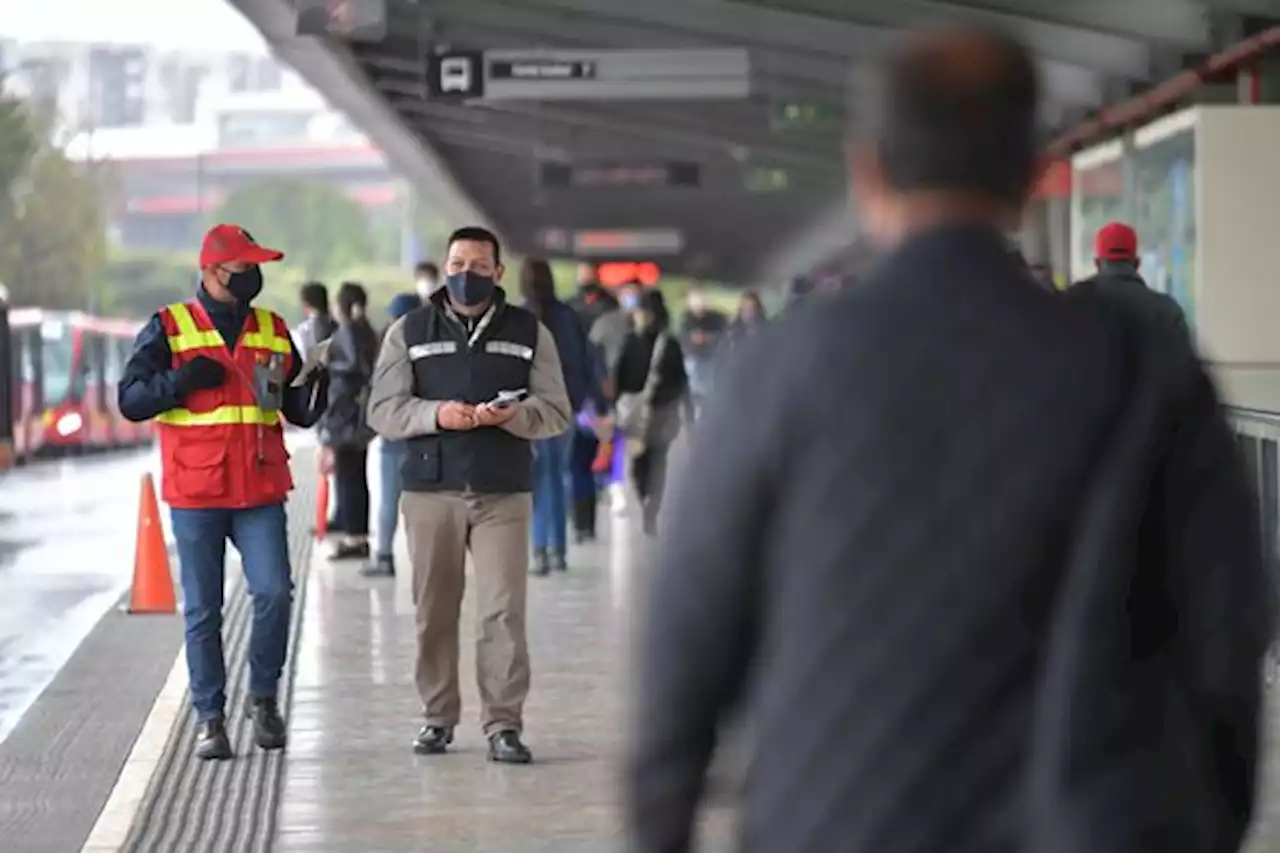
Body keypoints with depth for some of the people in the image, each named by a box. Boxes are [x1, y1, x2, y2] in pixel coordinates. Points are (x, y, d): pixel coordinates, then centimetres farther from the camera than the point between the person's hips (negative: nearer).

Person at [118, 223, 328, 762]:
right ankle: (209, 716, 13)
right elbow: (131, 400, -3)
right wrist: (182, 380, -16)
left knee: (274, 592, -12)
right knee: (203, 610, 3)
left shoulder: (273, 332, 12)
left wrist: (316, 391, -7)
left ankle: (263, 695, 8)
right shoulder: (169, 329, 2)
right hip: (195, 493, -2)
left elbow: (299, 410, 15)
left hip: (261, 493, 2)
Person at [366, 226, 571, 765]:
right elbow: (382, 410, 2)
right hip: (430, 492, 1)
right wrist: (436, 414, -16)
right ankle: (438, 717, 16)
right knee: (434, 612, 4)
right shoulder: (409, 332, 9)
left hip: (503, 495, -1)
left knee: (504, 611, -7)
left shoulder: (529, 332, 9)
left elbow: (556, 412, 4)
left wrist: (511, 414, -16)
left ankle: (503, 725, -5)